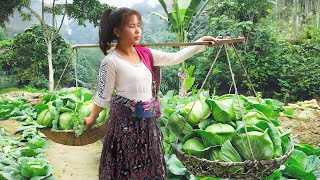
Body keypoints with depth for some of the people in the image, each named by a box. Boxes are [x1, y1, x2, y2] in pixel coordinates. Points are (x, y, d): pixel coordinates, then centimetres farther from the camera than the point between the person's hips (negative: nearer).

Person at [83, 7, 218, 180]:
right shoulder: (111, 61, -14)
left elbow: (175, 58, 6)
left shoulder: (145, 54, 3)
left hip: (147, 121, 6)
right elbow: (103, 96, -5)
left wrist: (201, 42, 6)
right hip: (124, 121, -6)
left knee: (149, 166, 18)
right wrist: (92, 118, 5)